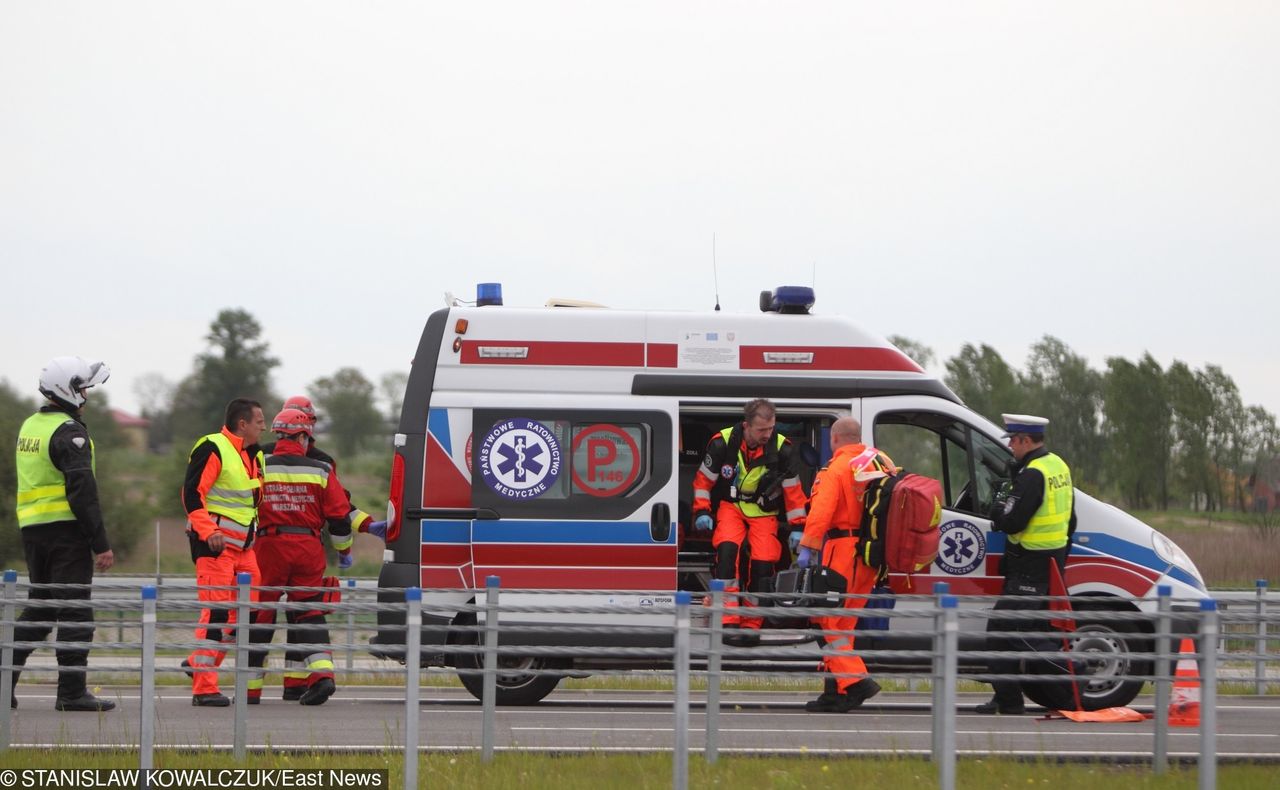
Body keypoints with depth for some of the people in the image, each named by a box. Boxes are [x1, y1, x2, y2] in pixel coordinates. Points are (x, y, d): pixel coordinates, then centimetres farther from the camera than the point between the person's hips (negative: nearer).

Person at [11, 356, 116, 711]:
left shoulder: (29, 426, 15)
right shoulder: (68, 432, -13)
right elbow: (82, 490, -19)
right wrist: (101, 544, -18)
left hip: (32, 530, 8)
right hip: (66, 529, -8)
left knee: (38, 609, 16)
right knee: (74, 614, -3)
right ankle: (72, 692, -3)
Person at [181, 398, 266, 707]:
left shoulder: (253, 455, 17)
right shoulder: (213, 449, -11)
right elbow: (192, 493, -16)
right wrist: (209, 531, -24)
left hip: (243, 545, 9)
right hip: (214, 542, -9)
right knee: (216, 613, -12)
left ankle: (199, 665, 23)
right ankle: (204, 688, -11)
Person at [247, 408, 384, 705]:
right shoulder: (321, 471, 2)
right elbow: (339, 516, 3)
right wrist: (345, 551, 17)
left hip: (269, 547, -1)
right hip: (308, 549, 1)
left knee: (260, 616, 6)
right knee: (308, 615, 9)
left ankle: (250, 688, 9)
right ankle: (322, 674, -10)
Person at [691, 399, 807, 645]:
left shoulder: (783, 449, -15)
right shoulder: (723, 444, -17)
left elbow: (793, 490, -4)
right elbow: (704, 479, -2)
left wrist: (797, 527, -4)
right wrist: (701, 512, -8)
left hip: (764, 512, 1)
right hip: (731, 506, -1)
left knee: (762, 564, -13)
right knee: (727, 551, -26)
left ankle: (751, 624, 5)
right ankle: (729, 621, -26)